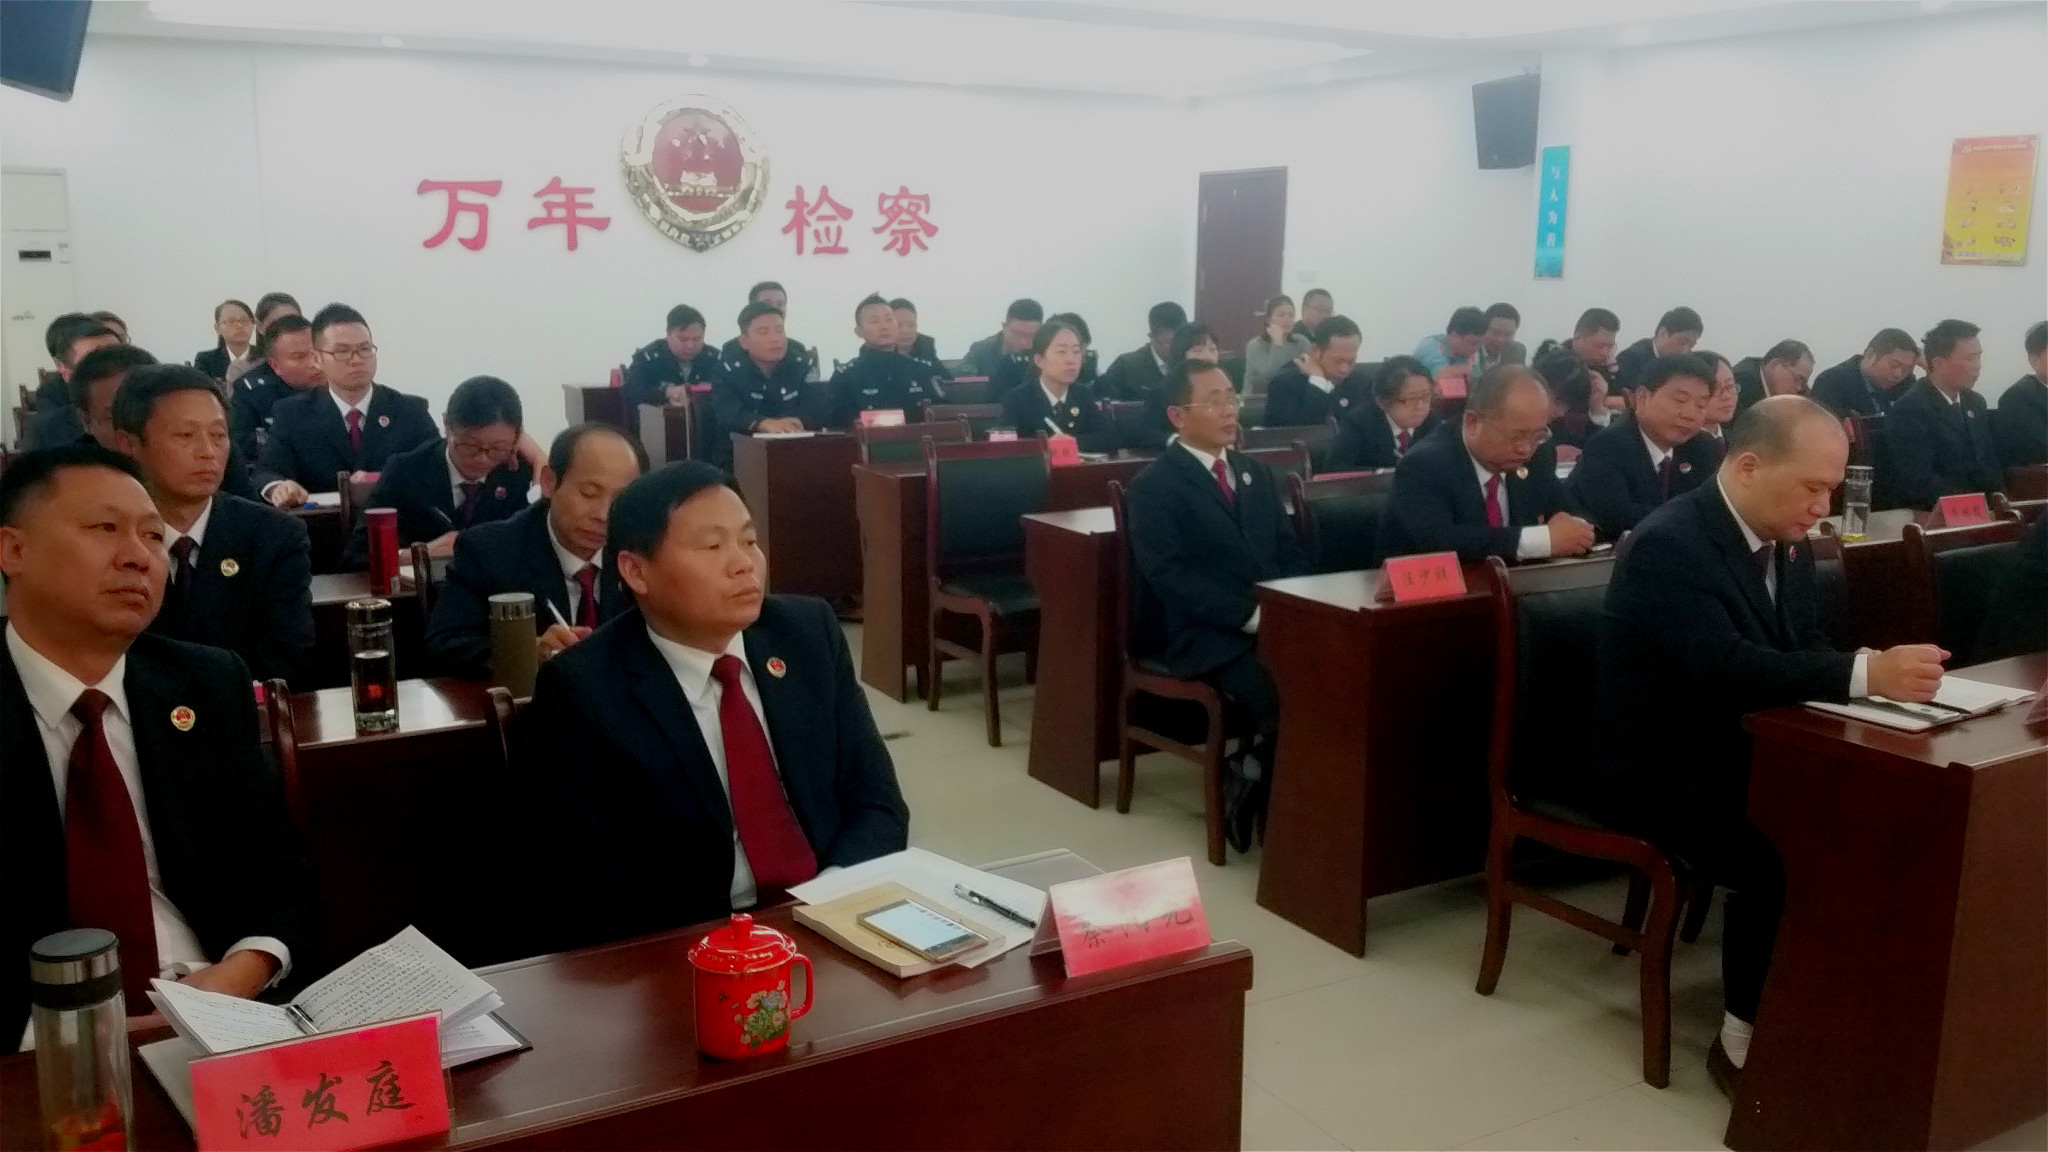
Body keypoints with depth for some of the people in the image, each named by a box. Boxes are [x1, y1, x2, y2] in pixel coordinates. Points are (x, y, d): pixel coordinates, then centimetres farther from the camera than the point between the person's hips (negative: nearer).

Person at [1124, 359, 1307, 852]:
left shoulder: (1256, 472, 20)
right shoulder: (1154, 485, 0)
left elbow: (1289, 552, 19)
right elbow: (1170, 576, -12)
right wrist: (1250, 616, -19)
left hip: (1277, 623, 6)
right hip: (1205, 635, -6)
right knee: (1285, 694, -31)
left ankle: (1254, 775, -5)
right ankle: (1250, 785, -4)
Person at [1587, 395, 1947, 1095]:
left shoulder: (1788, 545, 6)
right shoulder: (1666, 546, -23)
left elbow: (1803, 653, 6)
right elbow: (1727, 669, -33)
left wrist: (1874, 673, -16)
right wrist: (1867, 673, -40)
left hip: (1743, 753, 8)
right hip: (1659, 768, -8)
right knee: (1776, 862, -28)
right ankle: (1747, 1040, -8)